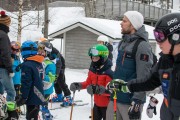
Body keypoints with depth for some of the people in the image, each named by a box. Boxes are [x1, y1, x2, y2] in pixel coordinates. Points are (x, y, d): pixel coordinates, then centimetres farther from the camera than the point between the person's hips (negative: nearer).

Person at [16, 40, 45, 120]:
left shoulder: (26, 65, -17)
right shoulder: (39, 64, 9)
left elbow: (26, 83, -20)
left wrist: (23, 98, -15)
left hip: (32, 98, -8)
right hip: (39, 96, 8)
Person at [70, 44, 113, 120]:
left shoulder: (108, 72, -24)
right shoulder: (92, 70, 1)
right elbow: (88, 83, 11)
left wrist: (99, 89, -45)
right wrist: (78, 85, -5)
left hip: (107, 104, -8)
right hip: (97, 102, 8)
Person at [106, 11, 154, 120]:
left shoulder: (142, 45, -15)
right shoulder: (123, 43, 13)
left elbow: (143, 78, -19)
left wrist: (136, 102, -21)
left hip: (130, 101, -8)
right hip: (115, 98, 8)